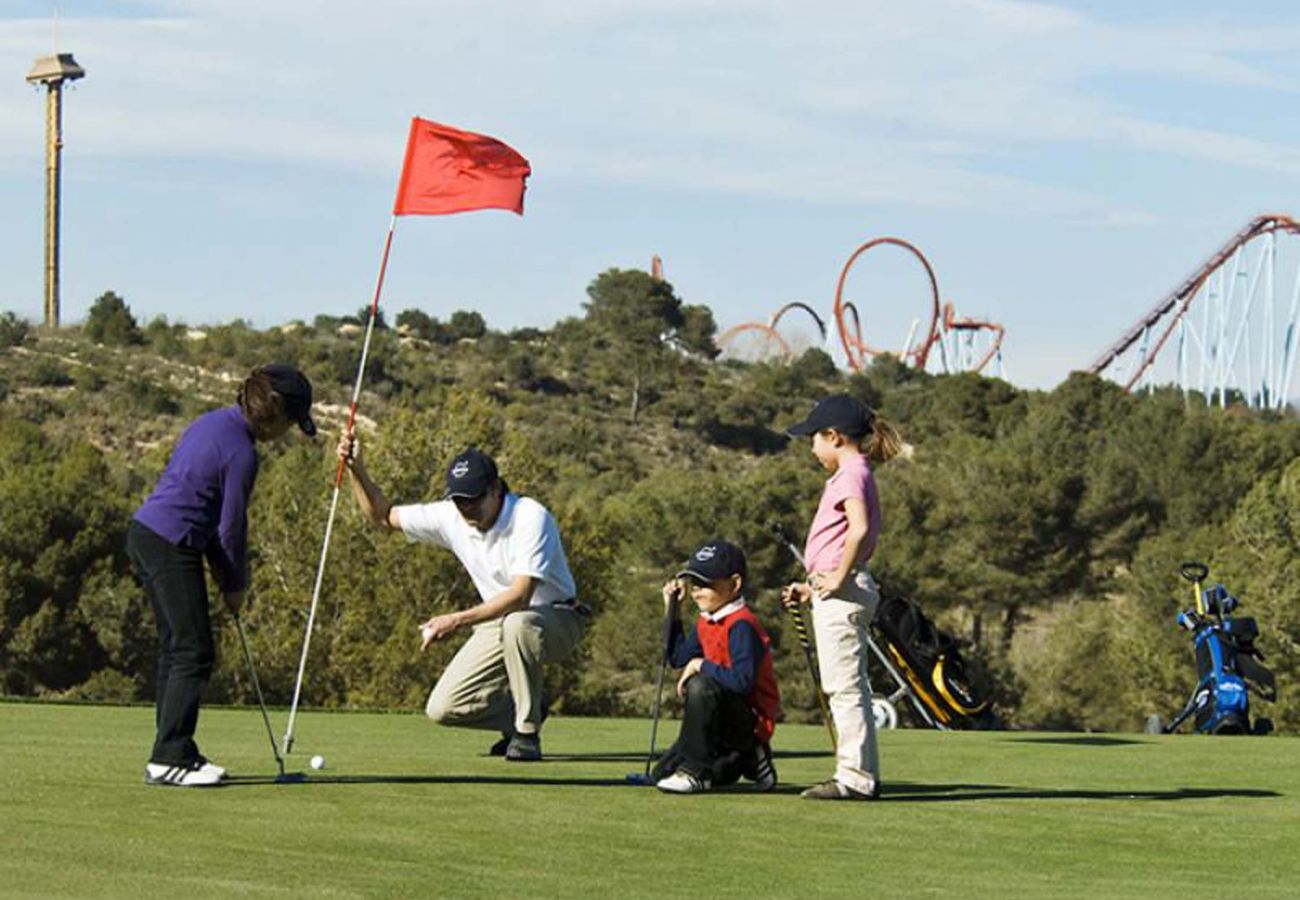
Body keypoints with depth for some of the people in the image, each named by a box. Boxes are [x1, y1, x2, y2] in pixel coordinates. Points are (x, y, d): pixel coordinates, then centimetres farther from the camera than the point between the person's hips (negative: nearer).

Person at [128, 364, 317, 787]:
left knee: (175, 648, 14)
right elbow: (231, 527, -9)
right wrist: (235, 585, 7)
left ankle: (174, 753, 18)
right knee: (193, 653, -5)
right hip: (172, 546, -10)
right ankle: (169, 759, -7)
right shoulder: (241, 454, -16)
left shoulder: (213, 421, 12)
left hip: (144, 532, 10)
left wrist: (220, 565, 19)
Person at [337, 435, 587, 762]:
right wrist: (356, 470, -13)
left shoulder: (531, 517, -25)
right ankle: (525, 713, 16)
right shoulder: (450, 517, -7)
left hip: (558, 620, -6)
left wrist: (458, 620, -41)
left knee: (518, 623, -42)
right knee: (442, 709, -10)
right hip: (499, 624, 6)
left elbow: (520, 596, -35)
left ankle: (527, 733, -24)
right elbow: (383, 516, 4)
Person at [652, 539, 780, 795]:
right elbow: (679, 657, 19)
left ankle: (695, 771, -24)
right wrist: (672, 610, 15)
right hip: (727, 720, 9)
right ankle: (745, 761, 15)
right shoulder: (705, 622, 9)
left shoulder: (741, 625, -20)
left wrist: (701, 666, -21)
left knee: (700, 686, -36)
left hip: (752, 721, -9)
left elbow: (743, 680, -31)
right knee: (662, 775, 5)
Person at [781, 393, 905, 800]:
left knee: (844, 687, -9)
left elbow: (860, 528, -28)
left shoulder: (851, 474, -13)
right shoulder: (854, 473, 18)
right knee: (851, 687, 14)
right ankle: (863, 776, 18)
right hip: (839, 593, 11)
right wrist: (813, 587, 22)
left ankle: (855, 778, -8)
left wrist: (838, 578, -21)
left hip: (843, 594, -11)